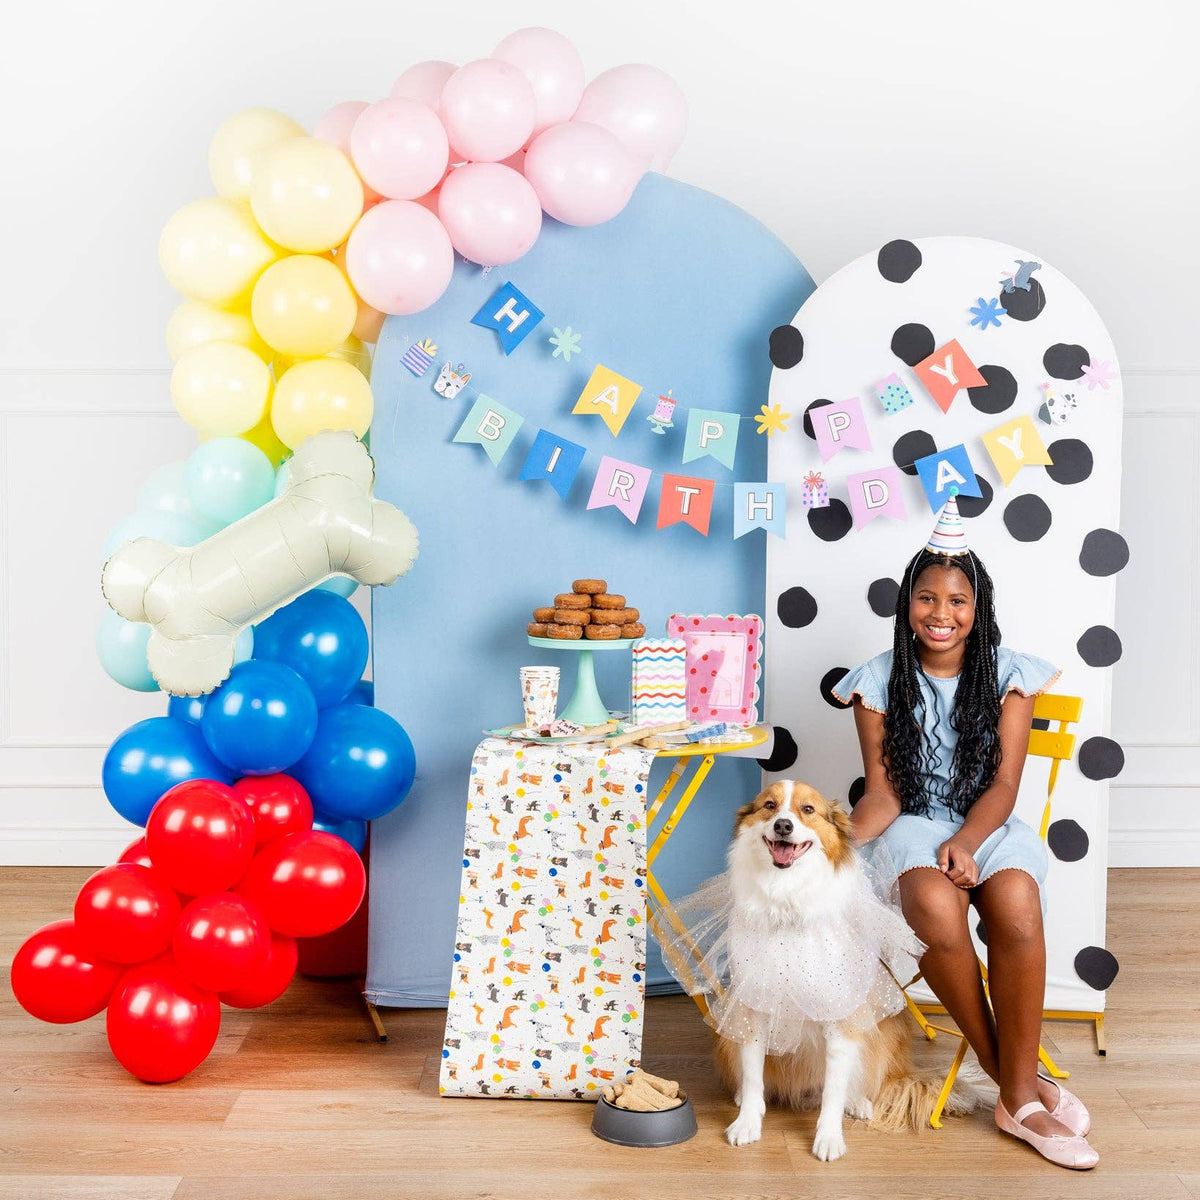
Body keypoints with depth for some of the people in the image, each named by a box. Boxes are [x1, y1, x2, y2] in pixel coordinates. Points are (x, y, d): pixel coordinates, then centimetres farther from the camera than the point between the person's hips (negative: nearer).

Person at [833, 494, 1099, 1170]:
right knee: (936, 906, -35)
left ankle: (1018, 1098, -20)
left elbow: (1005, 783, -3)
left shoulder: (1008, 675, 3)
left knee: (1016, 905, -34)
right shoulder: (880, 680, 4)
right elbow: (884, 789, 0)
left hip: (988, 823, 1)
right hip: (914, 825, 0)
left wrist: (966, 842, -22)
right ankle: (1018, 1078, -16)